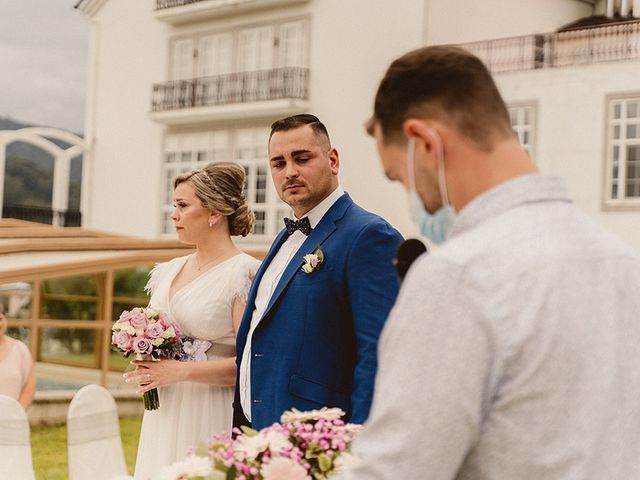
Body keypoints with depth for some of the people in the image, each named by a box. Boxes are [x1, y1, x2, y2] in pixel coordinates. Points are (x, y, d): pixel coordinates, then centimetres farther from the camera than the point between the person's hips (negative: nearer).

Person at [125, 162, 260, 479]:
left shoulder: (243, 272, -10)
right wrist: (146, 364, 3)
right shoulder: (169, 271, 12)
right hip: (164, 417, 7)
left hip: (209, 417, -6)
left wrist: (180, 371, -18)